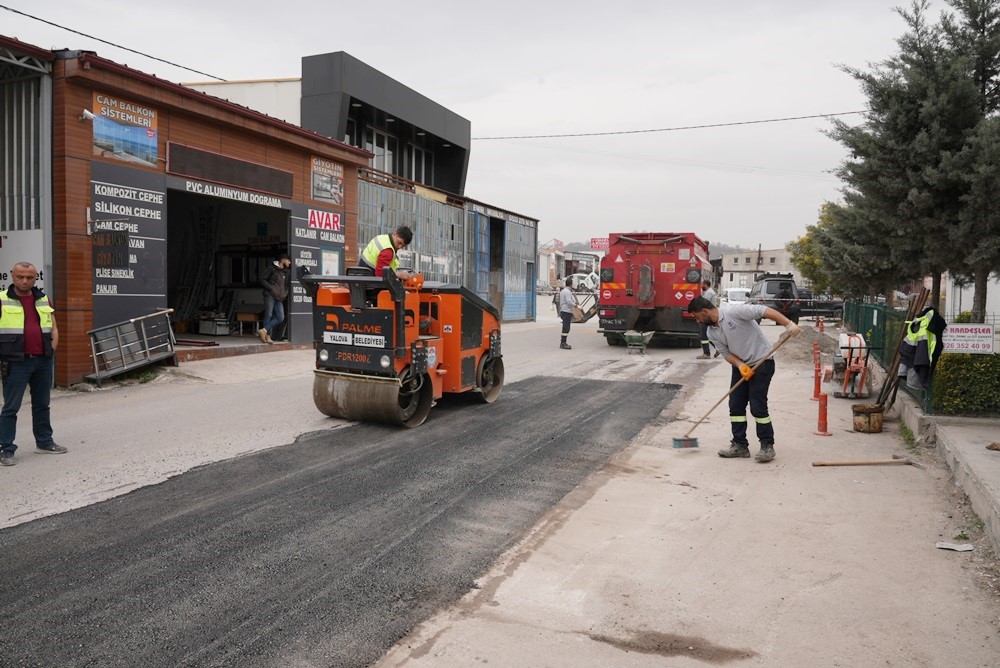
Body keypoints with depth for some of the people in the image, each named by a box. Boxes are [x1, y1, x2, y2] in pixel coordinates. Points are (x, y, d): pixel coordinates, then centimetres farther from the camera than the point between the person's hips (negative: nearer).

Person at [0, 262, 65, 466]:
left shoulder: (43, 300, 12)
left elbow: (53, 328, 16)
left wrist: (52, 347, 4)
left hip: (43, 361, 5)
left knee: (42, 404, 15)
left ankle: (44, 441, 26)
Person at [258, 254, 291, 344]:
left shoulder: (286, 272, 20)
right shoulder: (272, 268, 3)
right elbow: (262, 279, -2)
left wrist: (285, 293, 11)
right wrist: (271, 288, -12)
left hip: (279, 298, 6)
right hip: (270, 295, -6)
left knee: (280, 318, -7)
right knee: (269, 315, -11)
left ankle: (264, 330, -8)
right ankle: (267, 336, -9)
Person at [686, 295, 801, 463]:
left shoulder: (734, 311, -21)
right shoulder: (712, 333, 3)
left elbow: (764, 310, -26)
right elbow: (726, 353, 1)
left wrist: (789, 324, -36)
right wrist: (741, 366, -19)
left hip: (762, 362, -8)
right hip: (740, 365, 8)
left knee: (758, 407, -9)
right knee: (735, 405, 4)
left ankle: (767, 446, 4)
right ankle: (740, 445, 13)